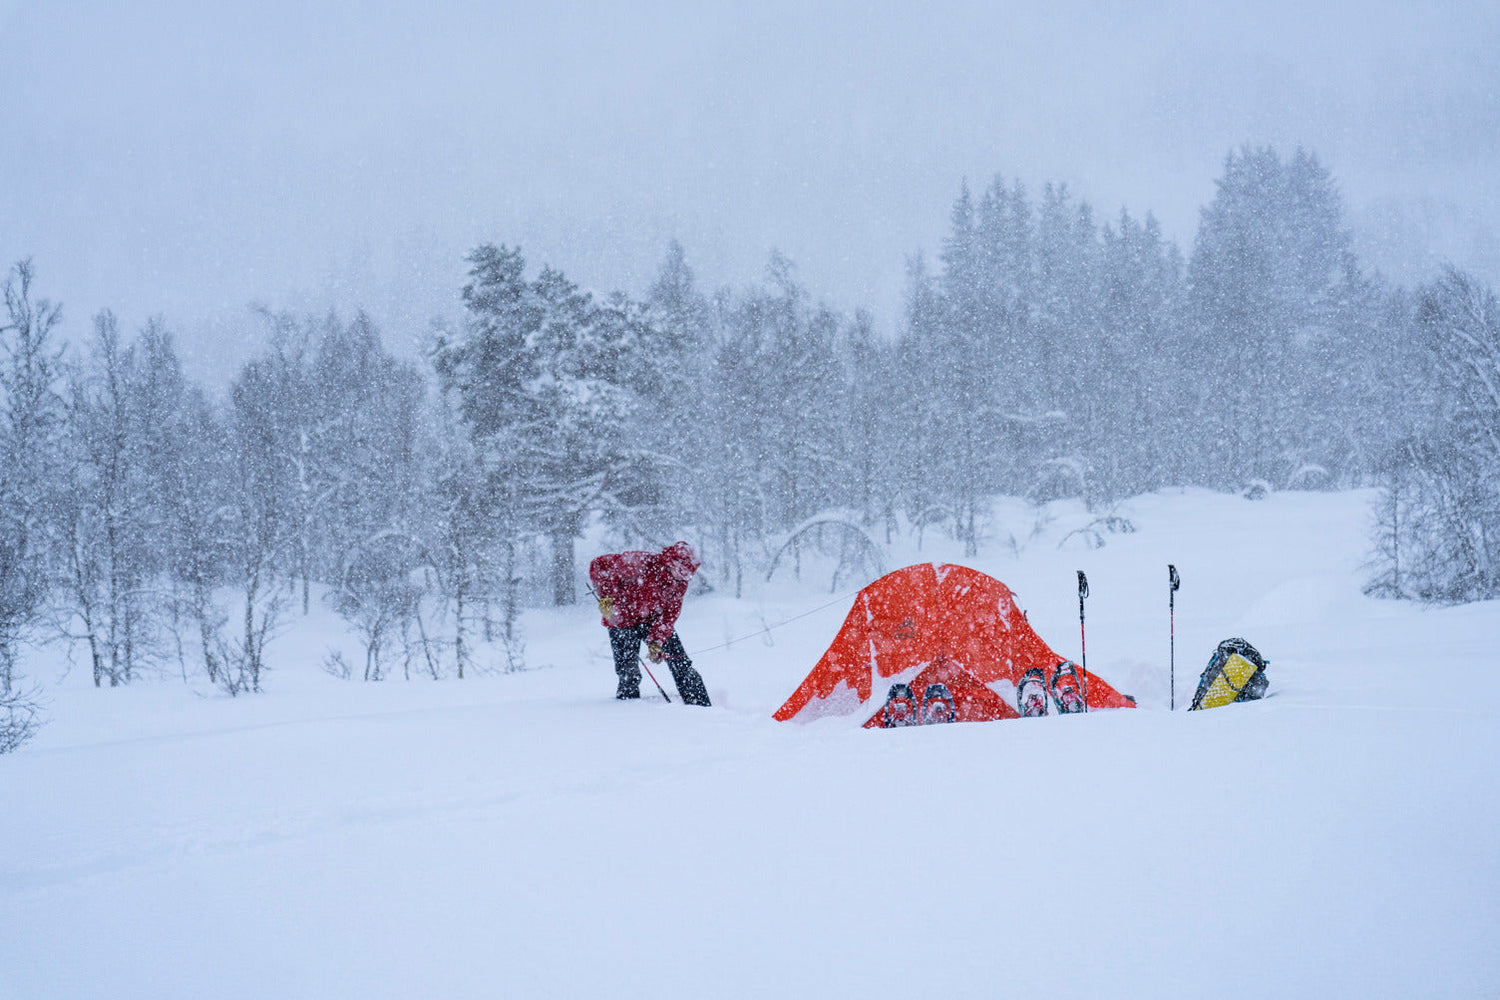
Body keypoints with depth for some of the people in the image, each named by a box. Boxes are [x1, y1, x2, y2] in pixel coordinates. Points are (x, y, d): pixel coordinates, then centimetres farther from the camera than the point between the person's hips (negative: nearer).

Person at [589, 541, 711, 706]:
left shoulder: (679, 583, -12)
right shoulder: (640, 563, -30)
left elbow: (669, 614, -11)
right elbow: (600, 565, -26)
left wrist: (656, 642, -24)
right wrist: (605, 596, -36)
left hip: (653, 620, 4)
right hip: (623, 622, -4)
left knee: (681, 664, -4)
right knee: (629, 675, -8)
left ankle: (700, 705, 2)